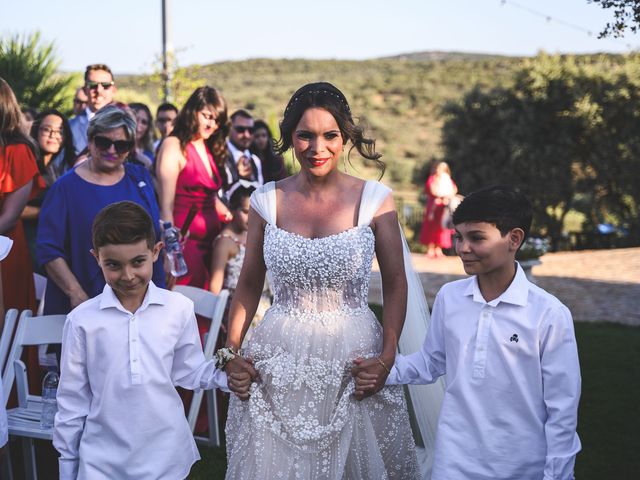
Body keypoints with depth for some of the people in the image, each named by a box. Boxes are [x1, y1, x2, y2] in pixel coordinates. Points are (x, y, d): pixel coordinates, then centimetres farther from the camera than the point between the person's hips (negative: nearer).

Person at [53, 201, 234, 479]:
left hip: (167, 457, 1)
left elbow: (189, 371, 5)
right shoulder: (82, 320, -7)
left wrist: (226, 374, -12)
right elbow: (72, 400, 1)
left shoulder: (179, 309, -5)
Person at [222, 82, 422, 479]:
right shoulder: (267, 201, 1)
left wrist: (387, 357, -10)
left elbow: (396, 285, 0)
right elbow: (249, 285, 9)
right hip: (278, 365, 2)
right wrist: (231, 351, 1)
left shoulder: (375, 199, -4)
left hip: (354, 364, -1)